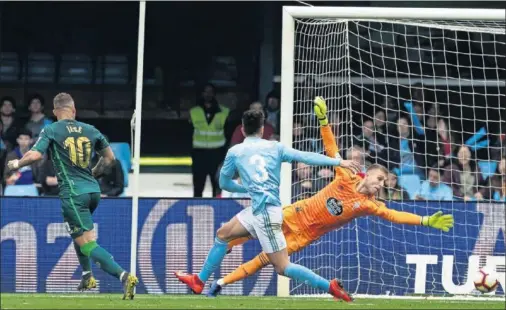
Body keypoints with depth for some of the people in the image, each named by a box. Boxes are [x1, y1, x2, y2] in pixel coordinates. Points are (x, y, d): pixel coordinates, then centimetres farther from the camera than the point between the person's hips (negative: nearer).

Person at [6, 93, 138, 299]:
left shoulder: (51, 130, -3)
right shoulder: (90, 130, 11)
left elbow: (35, 155, -15)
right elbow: (109, 158, 18)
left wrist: (17, 164, 5)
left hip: (73, 193, -6)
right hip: (93, 190, 6)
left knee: (88, 244, -10)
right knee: (78, 231, 33)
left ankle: (123, 276, -28)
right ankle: (87, 277, 29)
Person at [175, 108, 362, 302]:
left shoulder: (235, 152, 2)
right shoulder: (275, 147, 7)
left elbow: (224, 183, 14)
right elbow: (306, 157, -1)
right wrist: (338, 162, -1)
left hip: (265, 212, -6)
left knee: (282, 267, -6)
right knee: (222, 234, 20)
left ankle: (329, 286, -15)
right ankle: (199, 281, 27)